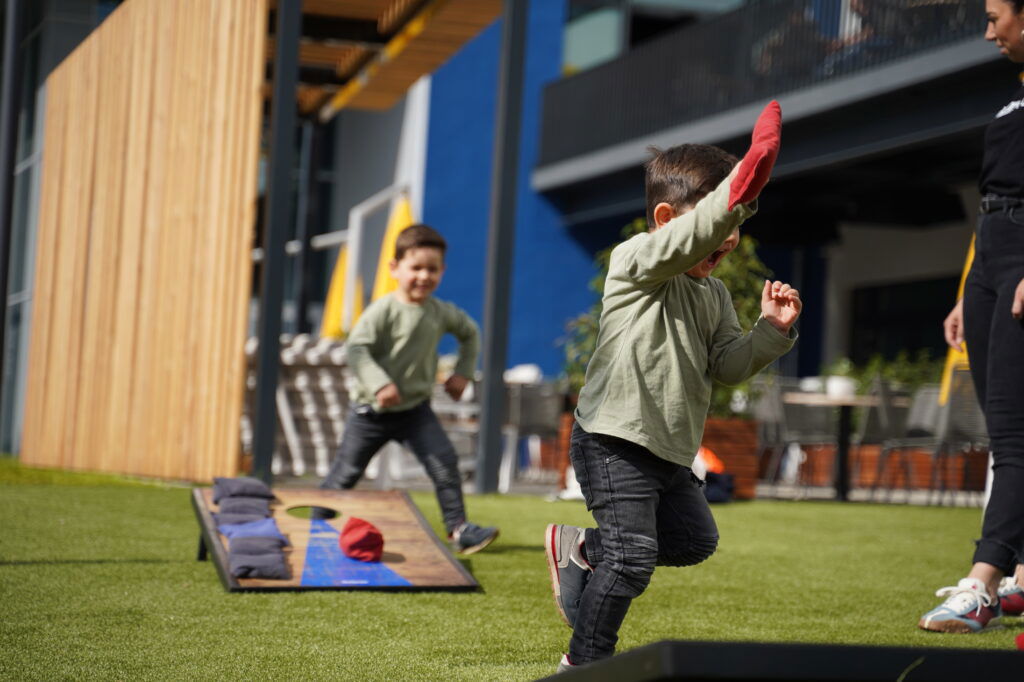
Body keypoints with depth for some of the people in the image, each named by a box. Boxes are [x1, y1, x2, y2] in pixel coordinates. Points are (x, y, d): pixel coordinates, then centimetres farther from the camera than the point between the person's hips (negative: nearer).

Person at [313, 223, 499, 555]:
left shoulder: (442, 313, -2)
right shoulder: (383, 310, -17)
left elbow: (470, 333, 18)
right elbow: (357, 347, -24)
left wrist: (463, 372, 8)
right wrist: (379, 383, -33)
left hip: (415, 408, 3)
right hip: (371, 411, -3)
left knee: (444, 463, -12)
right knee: (346, 472, 8)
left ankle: (458, 528, -6)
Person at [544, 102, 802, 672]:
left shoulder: (714, 293, 13)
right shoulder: (636, 263, -12)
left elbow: (728, 364, 7)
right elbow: (689, 239, -32)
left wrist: (771, 330, -10)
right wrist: (741, 187, -45)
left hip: (671, 450, 9)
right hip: (615, 440, -9)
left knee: (694, 540, 20)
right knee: (632, 558, -11)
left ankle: (581, 549, 35)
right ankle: (585, 662, 6)